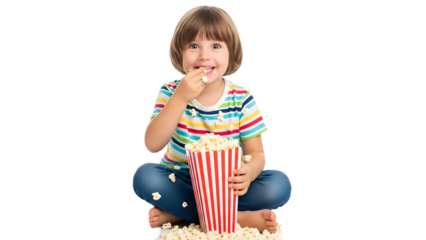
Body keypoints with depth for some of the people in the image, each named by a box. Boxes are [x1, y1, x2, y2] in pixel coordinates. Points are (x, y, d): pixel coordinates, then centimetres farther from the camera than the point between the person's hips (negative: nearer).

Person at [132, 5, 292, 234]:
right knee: (144, 176, -30)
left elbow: (256, 153, -8)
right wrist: (181, 98, -32)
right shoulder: (170, 93, -8)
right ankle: (238, 217, -24)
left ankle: (176, 212, -22)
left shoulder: (243, 98, -7)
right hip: (181, 183, 0)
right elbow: (152, 145, -21)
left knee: (280, 184, -22)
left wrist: (248, 172, -33)